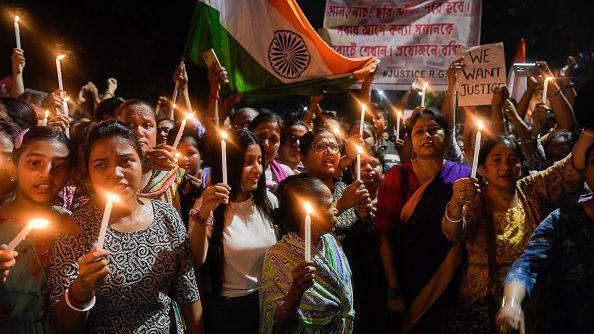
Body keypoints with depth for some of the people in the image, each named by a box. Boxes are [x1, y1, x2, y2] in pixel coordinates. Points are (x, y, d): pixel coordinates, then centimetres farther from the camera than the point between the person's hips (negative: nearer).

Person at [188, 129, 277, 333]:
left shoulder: (268, 201, -1)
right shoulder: (209, 205, -11)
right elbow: (197, 260, -23)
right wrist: (203, 214, -36)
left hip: (266, 302, 3)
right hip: (224, 308, -3)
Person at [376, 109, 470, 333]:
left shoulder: (463, 175, -2)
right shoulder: (397, 177, -7)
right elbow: (384, 236, -10)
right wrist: (393, 291, -14)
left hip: (450, 287, 2)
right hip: (407, 285, -1)